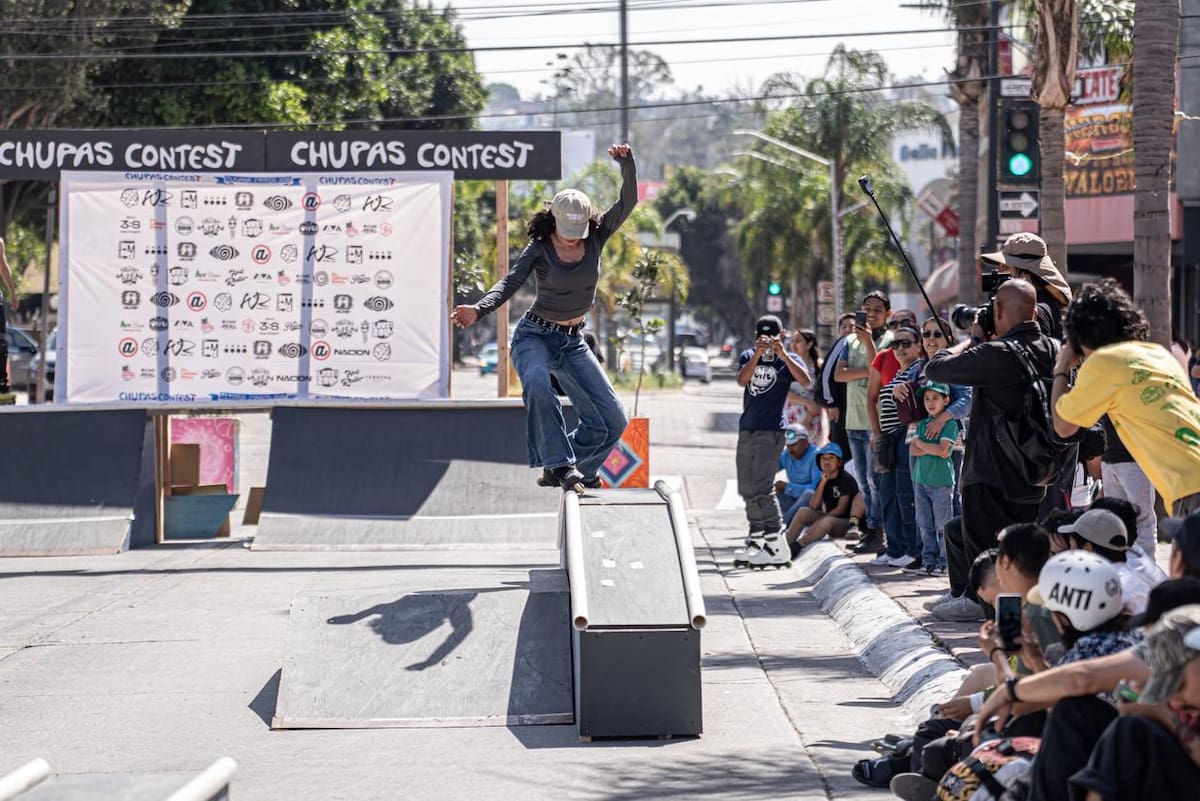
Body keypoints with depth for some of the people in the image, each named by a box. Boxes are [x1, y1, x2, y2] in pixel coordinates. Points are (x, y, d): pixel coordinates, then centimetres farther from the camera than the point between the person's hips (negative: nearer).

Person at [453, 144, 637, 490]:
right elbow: (510, 282, -21)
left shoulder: (596, 237, -3)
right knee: (537, 384, -38)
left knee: (611, 421, -1)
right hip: (535, 336, -4)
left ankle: (566, 470, 14)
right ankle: (561, 464, -34)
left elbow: (627, 201, -10)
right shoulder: (540, 249, -11)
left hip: (573, 342, 4)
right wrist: (479, 309, -38)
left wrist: (627, 163, -26)